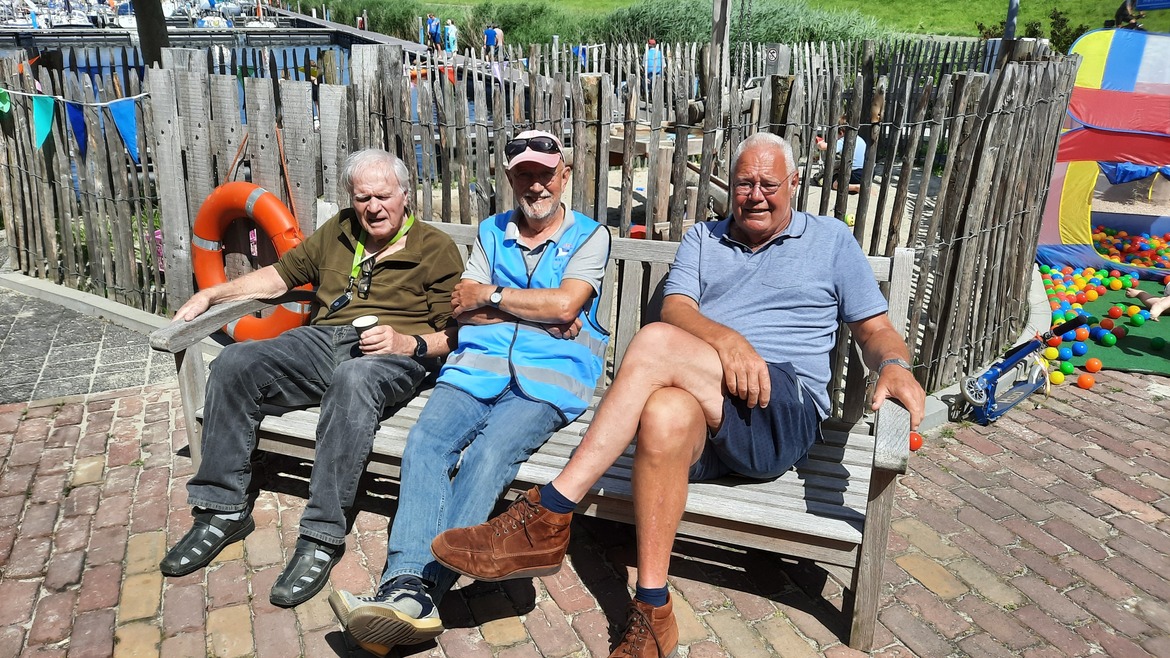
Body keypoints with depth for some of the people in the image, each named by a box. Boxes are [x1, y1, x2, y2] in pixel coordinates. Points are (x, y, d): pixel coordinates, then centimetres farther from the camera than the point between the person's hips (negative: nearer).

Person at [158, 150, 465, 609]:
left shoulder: (436, 249, 7)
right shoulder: (339, 232, 24)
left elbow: (452, 334, 1)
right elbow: (282, 274, 29)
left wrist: (407, 343, -18)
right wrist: (211, 294, 20)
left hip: (393, 355, -5)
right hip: (322, 340, 6)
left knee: (352, 380, -40)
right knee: (234, 363, -19)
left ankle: (323, 536, -35)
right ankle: (223, 510, -10)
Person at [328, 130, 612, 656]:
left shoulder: (590, 235, 10)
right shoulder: (491, 232, 22)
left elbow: (565, 303, -7)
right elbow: (462, 309, 9)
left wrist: (492, 295, 1)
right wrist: (537, 314, -2)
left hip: (546, 381, -3)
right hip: (476, 368, 4)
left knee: (487, 455, -31)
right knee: (425, 444, -26)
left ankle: (417, 592, -38)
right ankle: (406, 586, -37)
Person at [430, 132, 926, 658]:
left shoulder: (832, 240, 19)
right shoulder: (702, 238, 22)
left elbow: (875, 328, 16)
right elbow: (675, 309, 4)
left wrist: (894, 366, -9)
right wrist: (724, 337, -18)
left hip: (785, 413, -2)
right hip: (703, 400, 3)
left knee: (654, 342, -31)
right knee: (665, 413, -39)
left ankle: (548, 514, -31)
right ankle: (652, 615, -28)